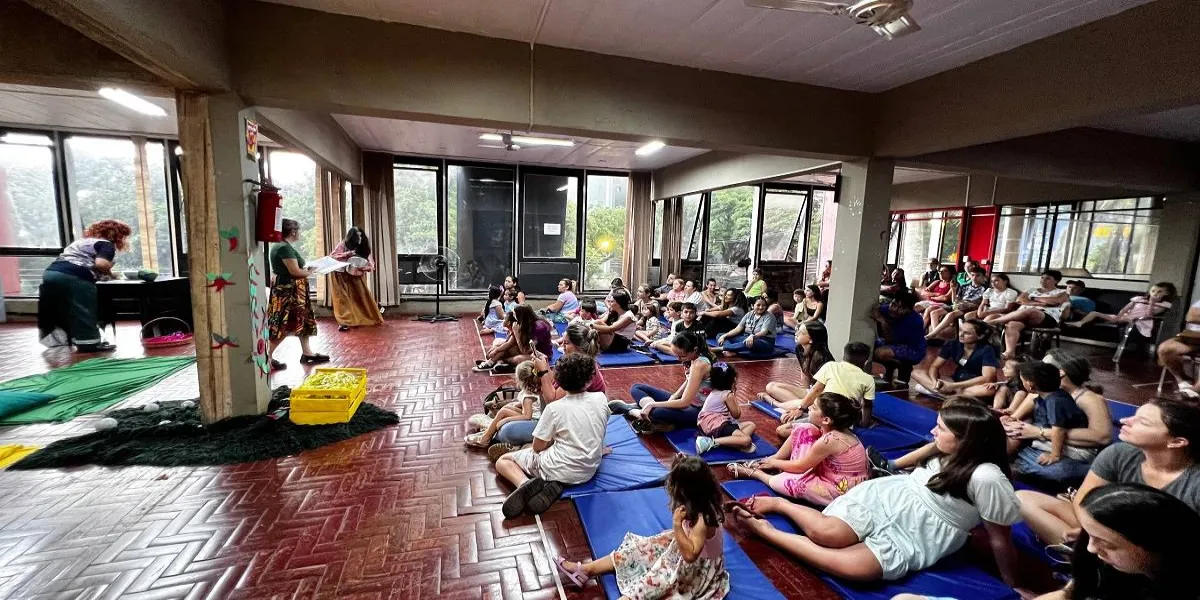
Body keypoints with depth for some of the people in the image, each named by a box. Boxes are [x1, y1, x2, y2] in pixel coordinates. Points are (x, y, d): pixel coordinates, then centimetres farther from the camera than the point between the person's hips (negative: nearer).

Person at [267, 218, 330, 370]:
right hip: (288, 291, -11)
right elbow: (295, 271, -22)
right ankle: (267, 357, 4)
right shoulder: (285, 248, -19)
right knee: (285, 326, -4)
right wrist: (310, 272, -6)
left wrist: (305, 270, 8)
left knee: (304, 320, 15)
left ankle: (307, 353, 22)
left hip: (288, 289, 11)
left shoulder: (279, 246, 12)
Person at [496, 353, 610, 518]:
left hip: (561, 470, -5)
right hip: (588, 471, 5)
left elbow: (538, 447, -7)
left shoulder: (554, 408, -16)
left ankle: (526, 484, -16)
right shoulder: (600, 398, -5)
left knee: (502, 461, 14)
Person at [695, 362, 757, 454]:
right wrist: (734, 396, 8)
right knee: (747, 440, -30)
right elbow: (736, 415, 0)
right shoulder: (728, 395, -9)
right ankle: (712, 442, -26)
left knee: (751, 424, 16)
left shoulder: (714, 392, 17)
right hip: (717, 427, -10)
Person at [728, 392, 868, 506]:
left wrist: (774, 463, -2)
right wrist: (774, 459, 7)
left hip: (841, 490, -8)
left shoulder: (828, 440, -33)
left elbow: (799, 467, -18)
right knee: (804, 430, -1)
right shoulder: (832, 429, -7)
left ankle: (754, 473, 13)